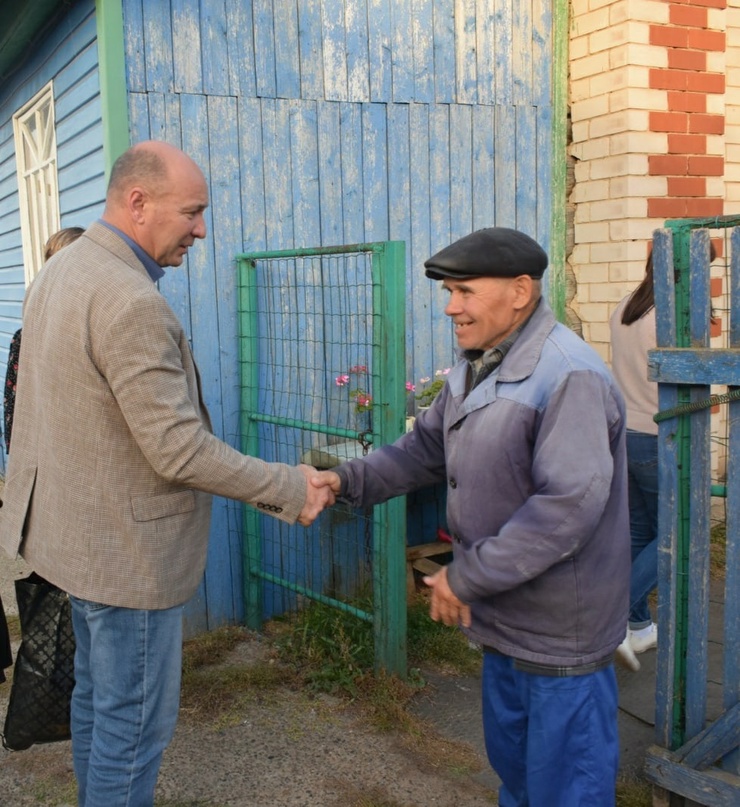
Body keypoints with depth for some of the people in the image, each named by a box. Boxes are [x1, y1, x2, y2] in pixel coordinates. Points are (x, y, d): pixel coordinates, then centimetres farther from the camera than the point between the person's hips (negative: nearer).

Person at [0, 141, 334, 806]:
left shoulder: (58, 271, 6)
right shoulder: (132, 302, -26)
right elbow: (179, 450, -27)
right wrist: (289, 489, -18)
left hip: (76, 528, 10)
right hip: (127, 551, -10)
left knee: (95, 693, 25)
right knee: (135, 723, 6)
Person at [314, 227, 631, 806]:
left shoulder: (570, 376, -24)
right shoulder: (476, 365, 7)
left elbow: (569, 505, -30)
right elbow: (427, 447, 11)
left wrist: (468, 578, -24)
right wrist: (347, 480, -3)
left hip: (560, 634, -8)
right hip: (503, 618, 9)